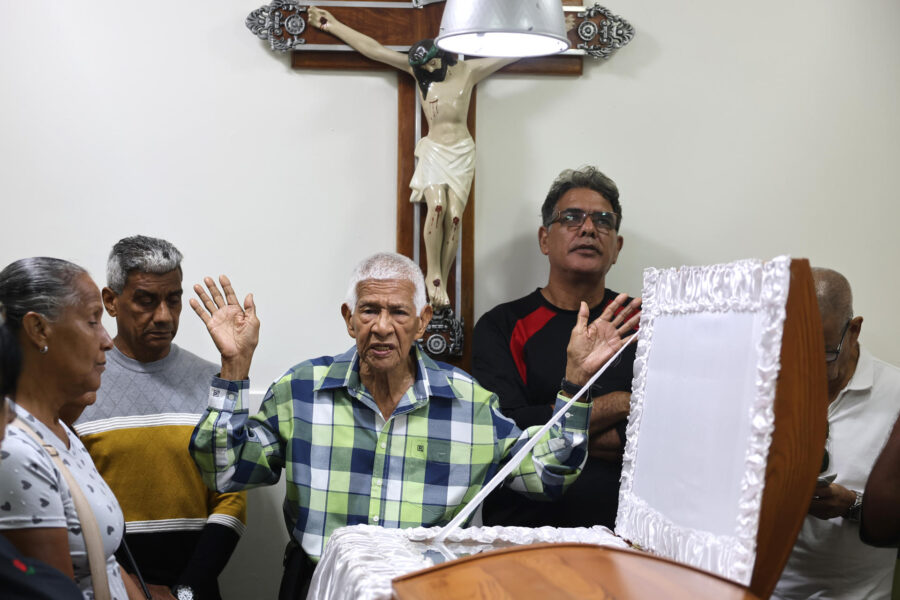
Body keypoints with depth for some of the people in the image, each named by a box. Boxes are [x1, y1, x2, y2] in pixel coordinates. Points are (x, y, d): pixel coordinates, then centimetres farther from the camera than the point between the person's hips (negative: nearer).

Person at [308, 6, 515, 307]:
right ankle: (433, 274, -12)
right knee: (437, 207, -23)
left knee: (455, 216, -12)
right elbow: (373, 49, 3)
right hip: (433, 151, 0)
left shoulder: (468, 71, 2)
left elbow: (511, 53, 7)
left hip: (462, 153, 0)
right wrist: (333, 26, 4)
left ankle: (442, 281, -6)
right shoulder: (418, 70, 3)